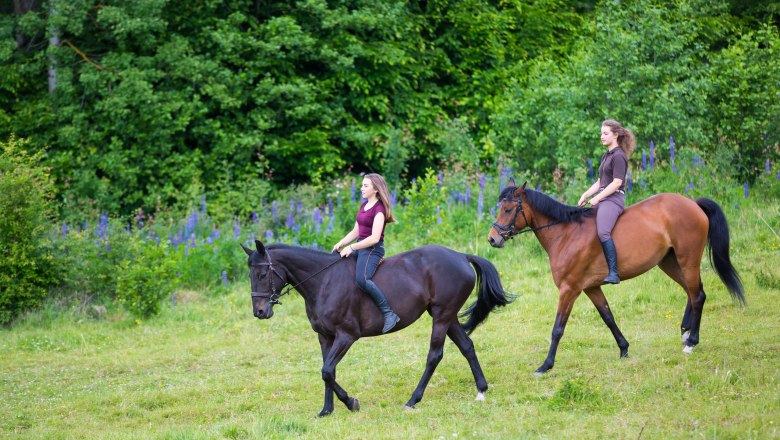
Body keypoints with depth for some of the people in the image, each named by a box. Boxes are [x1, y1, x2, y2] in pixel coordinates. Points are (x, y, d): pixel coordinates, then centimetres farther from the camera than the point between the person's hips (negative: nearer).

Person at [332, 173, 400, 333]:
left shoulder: (379, 209, -13)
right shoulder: (364, 206, 16)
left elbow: (374, 238, -20)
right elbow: (355, 232, 20)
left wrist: (351, 247, -20)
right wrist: (341, 244, 4)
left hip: (373, 249, -10)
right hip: (360, 247, 10)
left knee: (362, 279, -33)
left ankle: (389, 314, -29)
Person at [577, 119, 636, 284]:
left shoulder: (618, 156, -8)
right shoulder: (606, 156, 21)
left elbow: (616, 183, -16)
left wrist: (597, 198, -16)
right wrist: (586, 195, 7)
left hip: (613, 199, -11)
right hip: (602, 198, 11)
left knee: (603, 232, -29)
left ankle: (613, 273, -34)